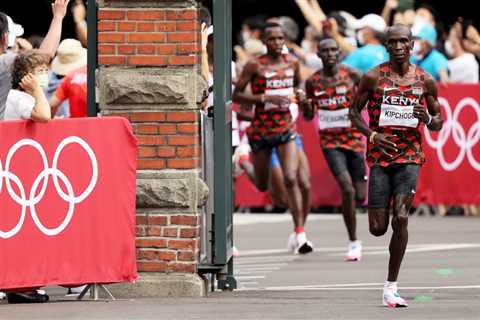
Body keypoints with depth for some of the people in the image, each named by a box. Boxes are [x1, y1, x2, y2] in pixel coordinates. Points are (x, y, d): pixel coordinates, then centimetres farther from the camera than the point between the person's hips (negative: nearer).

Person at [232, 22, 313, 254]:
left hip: (285, 127, 2)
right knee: (262, 186, 12)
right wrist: (266, 98, -21)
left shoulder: (292, 63, 3)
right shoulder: (255, 66, -10)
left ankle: (300, 234, -17)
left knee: (291, 179, -14)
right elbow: (236, 95, -10)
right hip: (261, 128, -2)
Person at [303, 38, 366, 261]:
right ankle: (353, 243, -7)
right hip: (330, 142, -1)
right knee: (347, 189, -18)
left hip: (354, 139, 1)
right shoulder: (313, 82, 2)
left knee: (360, 196, 1)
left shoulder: (352, 75, -3)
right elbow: (309, 116, 12)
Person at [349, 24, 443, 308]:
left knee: (401, 219, -16)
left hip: (410, 156, 0)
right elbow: (354, 112, 6)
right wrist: (373, 135, -12)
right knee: (377, 229, -1)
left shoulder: (425, 81, 4)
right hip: (380, 155, 0)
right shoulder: (373, 78, -1)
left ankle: (391, 287, -7)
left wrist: (428, 118, -12)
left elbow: (438, 122, 13)